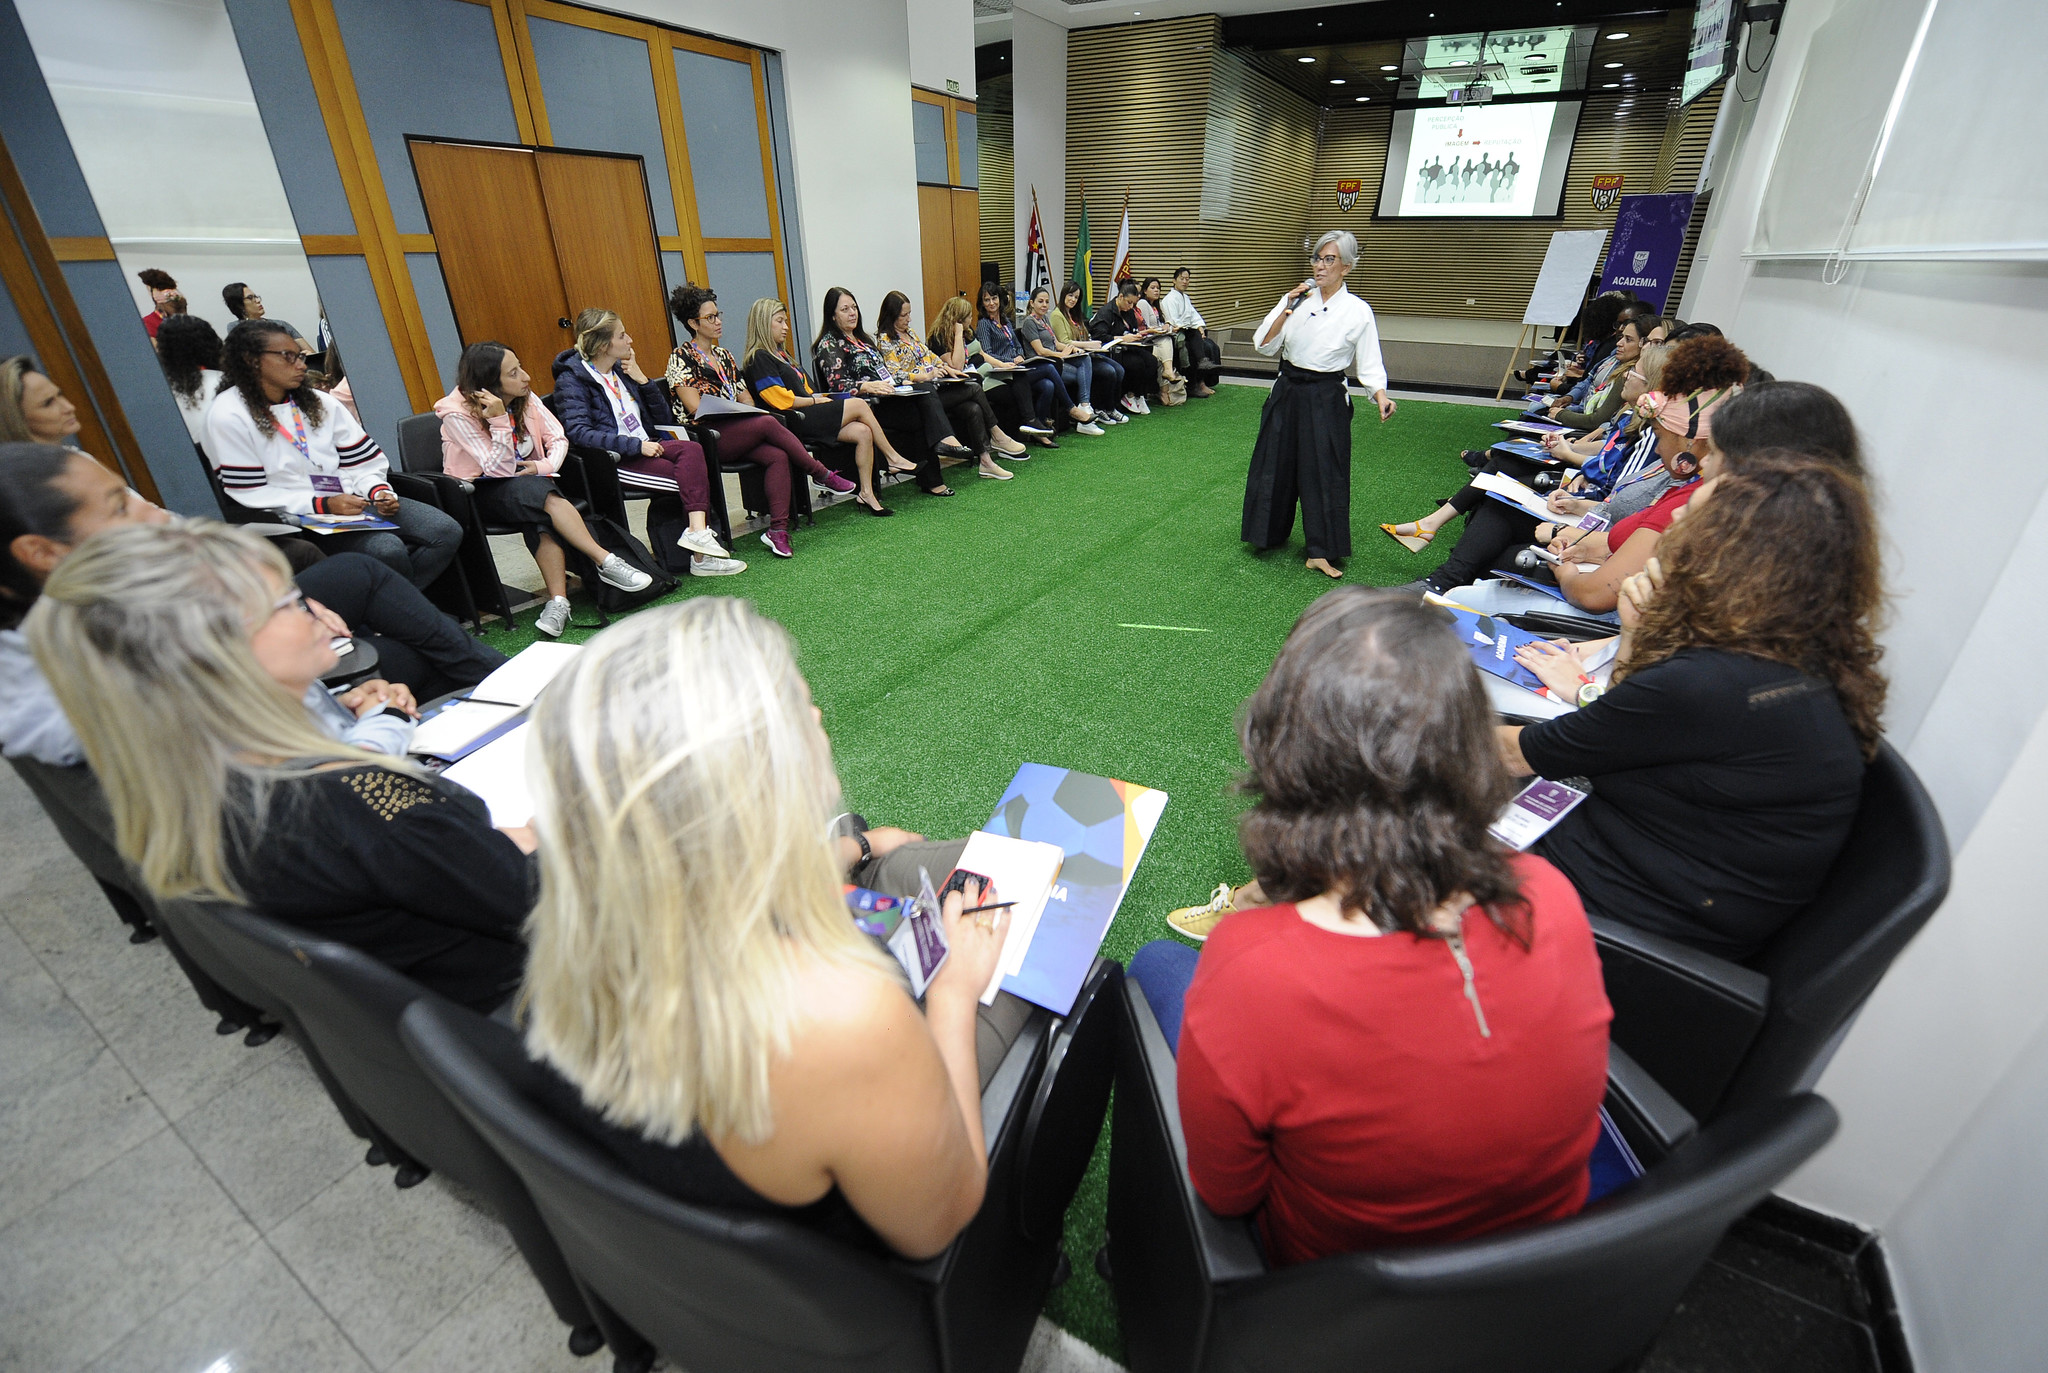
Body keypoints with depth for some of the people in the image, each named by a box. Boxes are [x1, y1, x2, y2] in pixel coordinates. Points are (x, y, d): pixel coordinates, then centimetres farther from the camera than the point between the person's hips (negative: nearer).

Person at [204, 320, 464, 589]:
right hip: (299, 516, -6)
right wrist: (323, 505, -18)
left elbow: (362, 462, 14)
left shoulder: (319, 402, 14)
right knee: (388, 550, -33)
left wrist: (379, 491, -8)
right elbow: (250, 494, -7)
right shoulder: (229, 416, -3)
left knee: (447, 531, -16)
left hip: (351, 497, 6)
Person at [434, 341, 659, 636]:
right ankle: (606, 562, -39)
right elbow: (499, 470, -21)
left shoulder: (524, 398, -2)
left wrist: (545, 466, -20)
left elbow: (558, 438, -1)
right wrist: (499, 420, -30)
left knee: (543, 520, -32)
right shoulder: (458, 414, -16)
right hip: (478, 493, -4)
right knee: (541, 493, -35)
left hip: (528, 481, 4)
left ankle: (558, 601, -40)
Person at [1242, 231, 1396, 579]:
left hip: (1326, 399, -3)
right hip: (1286, 392, 3)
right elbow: (1265, 345, -3)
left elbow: (1369, 365, -2)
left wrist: (1381, 397, -19)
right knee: (1275, 464, 9)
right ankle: (1270, 533, 30)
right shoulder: (1296, 299, 3)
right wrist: (1287, 310, -15)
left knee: (1324, 470, -1)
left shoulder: (1358, 311, -4)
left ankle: (1320, 551, 7)